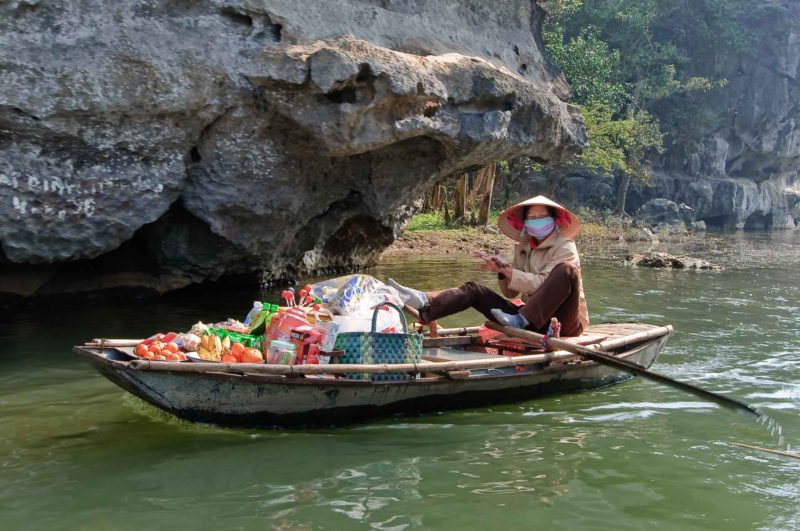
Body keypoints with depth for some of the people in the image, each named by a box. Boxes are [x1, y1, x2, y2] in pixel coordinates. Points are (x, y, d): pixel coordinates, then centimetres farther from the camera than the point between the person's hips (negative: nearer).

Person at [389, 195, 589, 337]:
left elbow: (543, 284, -18)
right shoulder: (522, 249, 14)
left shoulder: (564, 246, -4)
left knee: (566, 270, -31)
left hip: (563, 323, -5)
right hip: (534, 323, 5)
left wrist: (508, 271, -21)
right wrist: (503, 272, -9)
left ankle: (521, 321, -36)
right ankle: (425, 302, -35)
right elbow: (510, 292, 10)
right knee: (474, 289, -8)